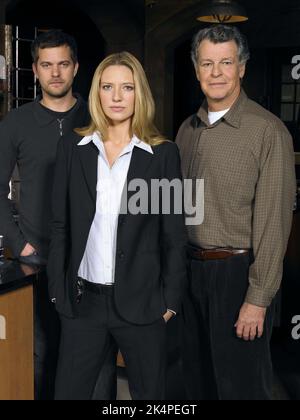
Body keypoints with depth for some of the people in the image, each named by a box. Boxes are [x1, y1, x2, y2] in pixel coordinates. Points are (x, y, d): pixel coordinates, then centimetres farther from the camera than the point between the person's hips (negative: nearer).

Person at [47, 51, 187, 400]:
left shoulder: (163, 153, -3)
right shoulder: (72, 147, 3)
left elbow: (174, 234, -1)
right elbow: (60, 225, 6)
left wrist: (170, 299, -1)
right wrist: (57, 289, 3)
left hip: (141, 301, -1)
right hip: (83, 300, 2)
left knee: (149, 393, 13)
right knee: (68, 391, 11)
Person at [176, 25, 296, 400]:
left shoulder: (268, 131, -12)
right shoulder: (187, 130, 7)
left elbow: (273, 221, -15)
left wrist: (258, 299, -16)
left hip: (237, 272, -5)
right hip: (191, 269, 6)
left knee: (240, 384, 9)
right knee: (197, 379, 20)